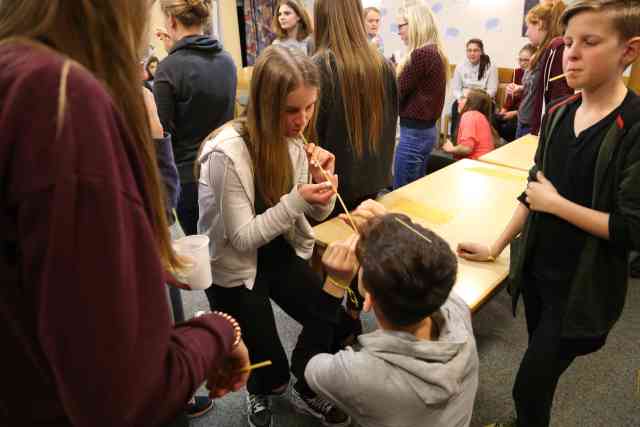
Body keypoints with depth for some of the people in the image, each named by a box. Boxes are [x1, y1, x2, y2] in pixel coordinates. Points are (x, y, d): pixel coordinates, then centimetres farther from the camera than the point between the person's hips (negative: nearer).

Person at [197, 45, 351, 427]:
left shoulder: (295, 139, -8)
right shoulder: (228, 153, -28)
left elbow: (317, 214, 0)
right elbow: (243, 237, -24)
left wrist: (323, 180, -22)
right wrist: (296, 199, -35)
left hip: (280, 250, 5)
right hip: (235, 266, -5)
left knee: (331, 317, -4)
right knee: (267, 360, 5)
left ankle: (307, 390, 26)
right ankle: (263, 390, 44)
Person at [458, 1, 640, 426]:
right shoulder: (558, 113, 1)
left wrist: (554, 203, -16)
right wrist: (496, 247, 8)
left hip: (582, 288, -6)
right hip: (535, 269, 6)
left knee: (529, 387, 3)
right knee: (540, 372, 23)